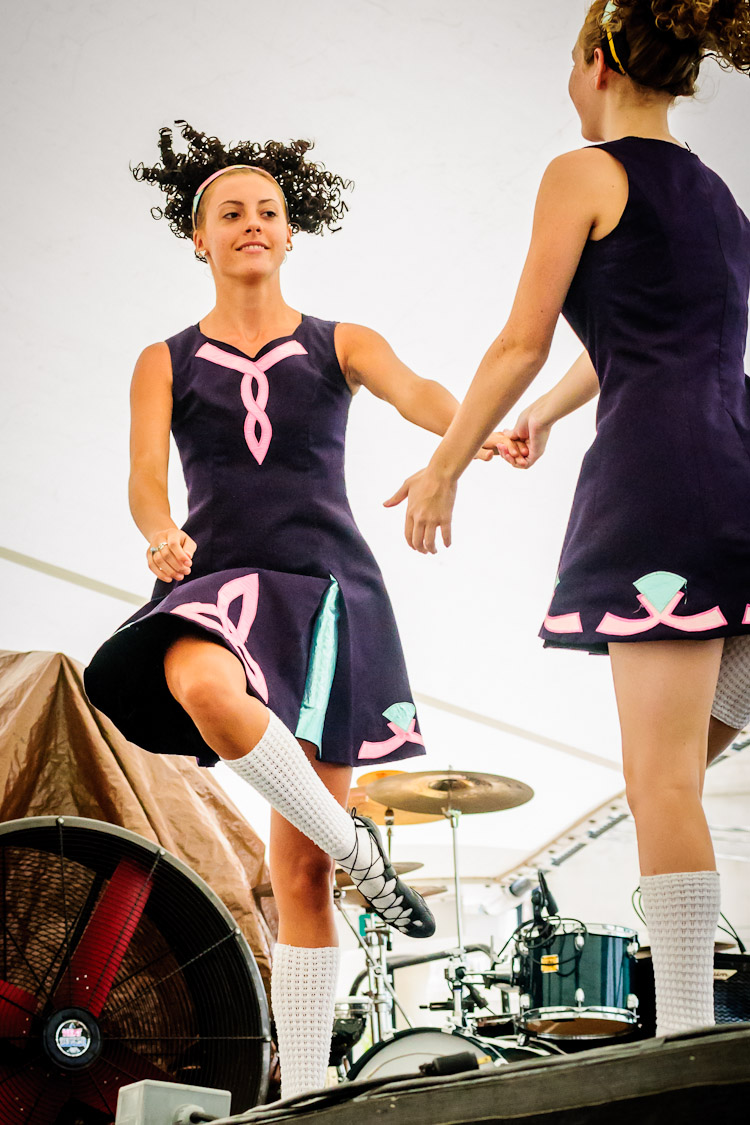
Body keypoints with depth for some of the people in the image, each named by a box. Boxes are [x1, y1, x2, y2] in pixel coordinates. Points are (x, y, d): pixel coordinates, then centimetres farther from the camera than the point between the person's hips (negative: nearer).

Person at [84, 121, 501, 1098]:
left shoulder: (340, 346, 12)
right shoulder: (166, 363, 14)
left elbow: (414, 392, -9)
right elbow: (145, 473, -1)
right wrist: (162, 534, -25)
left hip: (327, 586, 0)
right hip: (218, 586, 0)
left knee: (299, 871, -3)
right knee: (202, 686, -40)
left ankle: (305, 1089, 5)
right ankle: (359, 852, -17)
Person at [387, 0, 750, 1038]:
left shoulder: (585, 174, 4)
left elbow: (523, 344, 2)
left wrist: (444, 467, 13)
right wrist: (541, 421, 52)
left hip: (659, 468, -8)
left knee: (663, 776, -9)